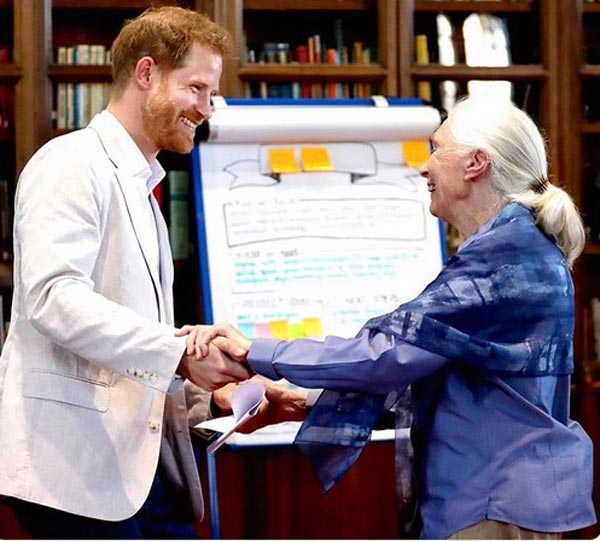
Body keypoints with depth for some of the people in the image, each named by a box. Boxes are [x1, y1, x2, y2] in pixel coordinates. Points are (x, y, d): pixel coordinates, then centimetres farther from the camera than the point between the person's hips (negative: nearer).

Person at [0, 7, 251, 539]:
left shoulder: (141, 188, 22)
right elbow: (54, 297, -21)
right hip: (75, 457, -9)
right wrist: (181, 352, -25)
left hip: (142, 457, 9)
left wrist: (214, 391, 5)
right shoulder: (73, 164, -6)